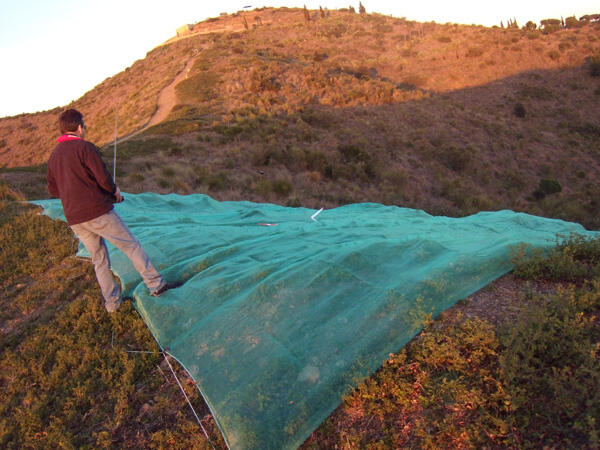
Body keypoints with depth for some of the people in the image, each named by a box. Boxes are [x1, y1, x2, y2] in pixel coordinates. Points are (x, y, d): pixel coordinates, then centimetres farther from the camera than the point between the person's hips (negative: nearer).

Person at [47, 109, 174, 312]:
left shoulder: (53, 155, 15)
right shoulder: (85, 147, -8)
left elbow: (53, 190, 19)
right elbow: (104, 178, -15)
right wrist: (115, 190, 4)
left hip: (74, 220, 7)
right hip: (98, 211, -7)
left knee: (99, 258, 16)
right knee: (131, 245, 3)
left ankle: (112, 301, 21)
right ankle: (155, 285, 4)